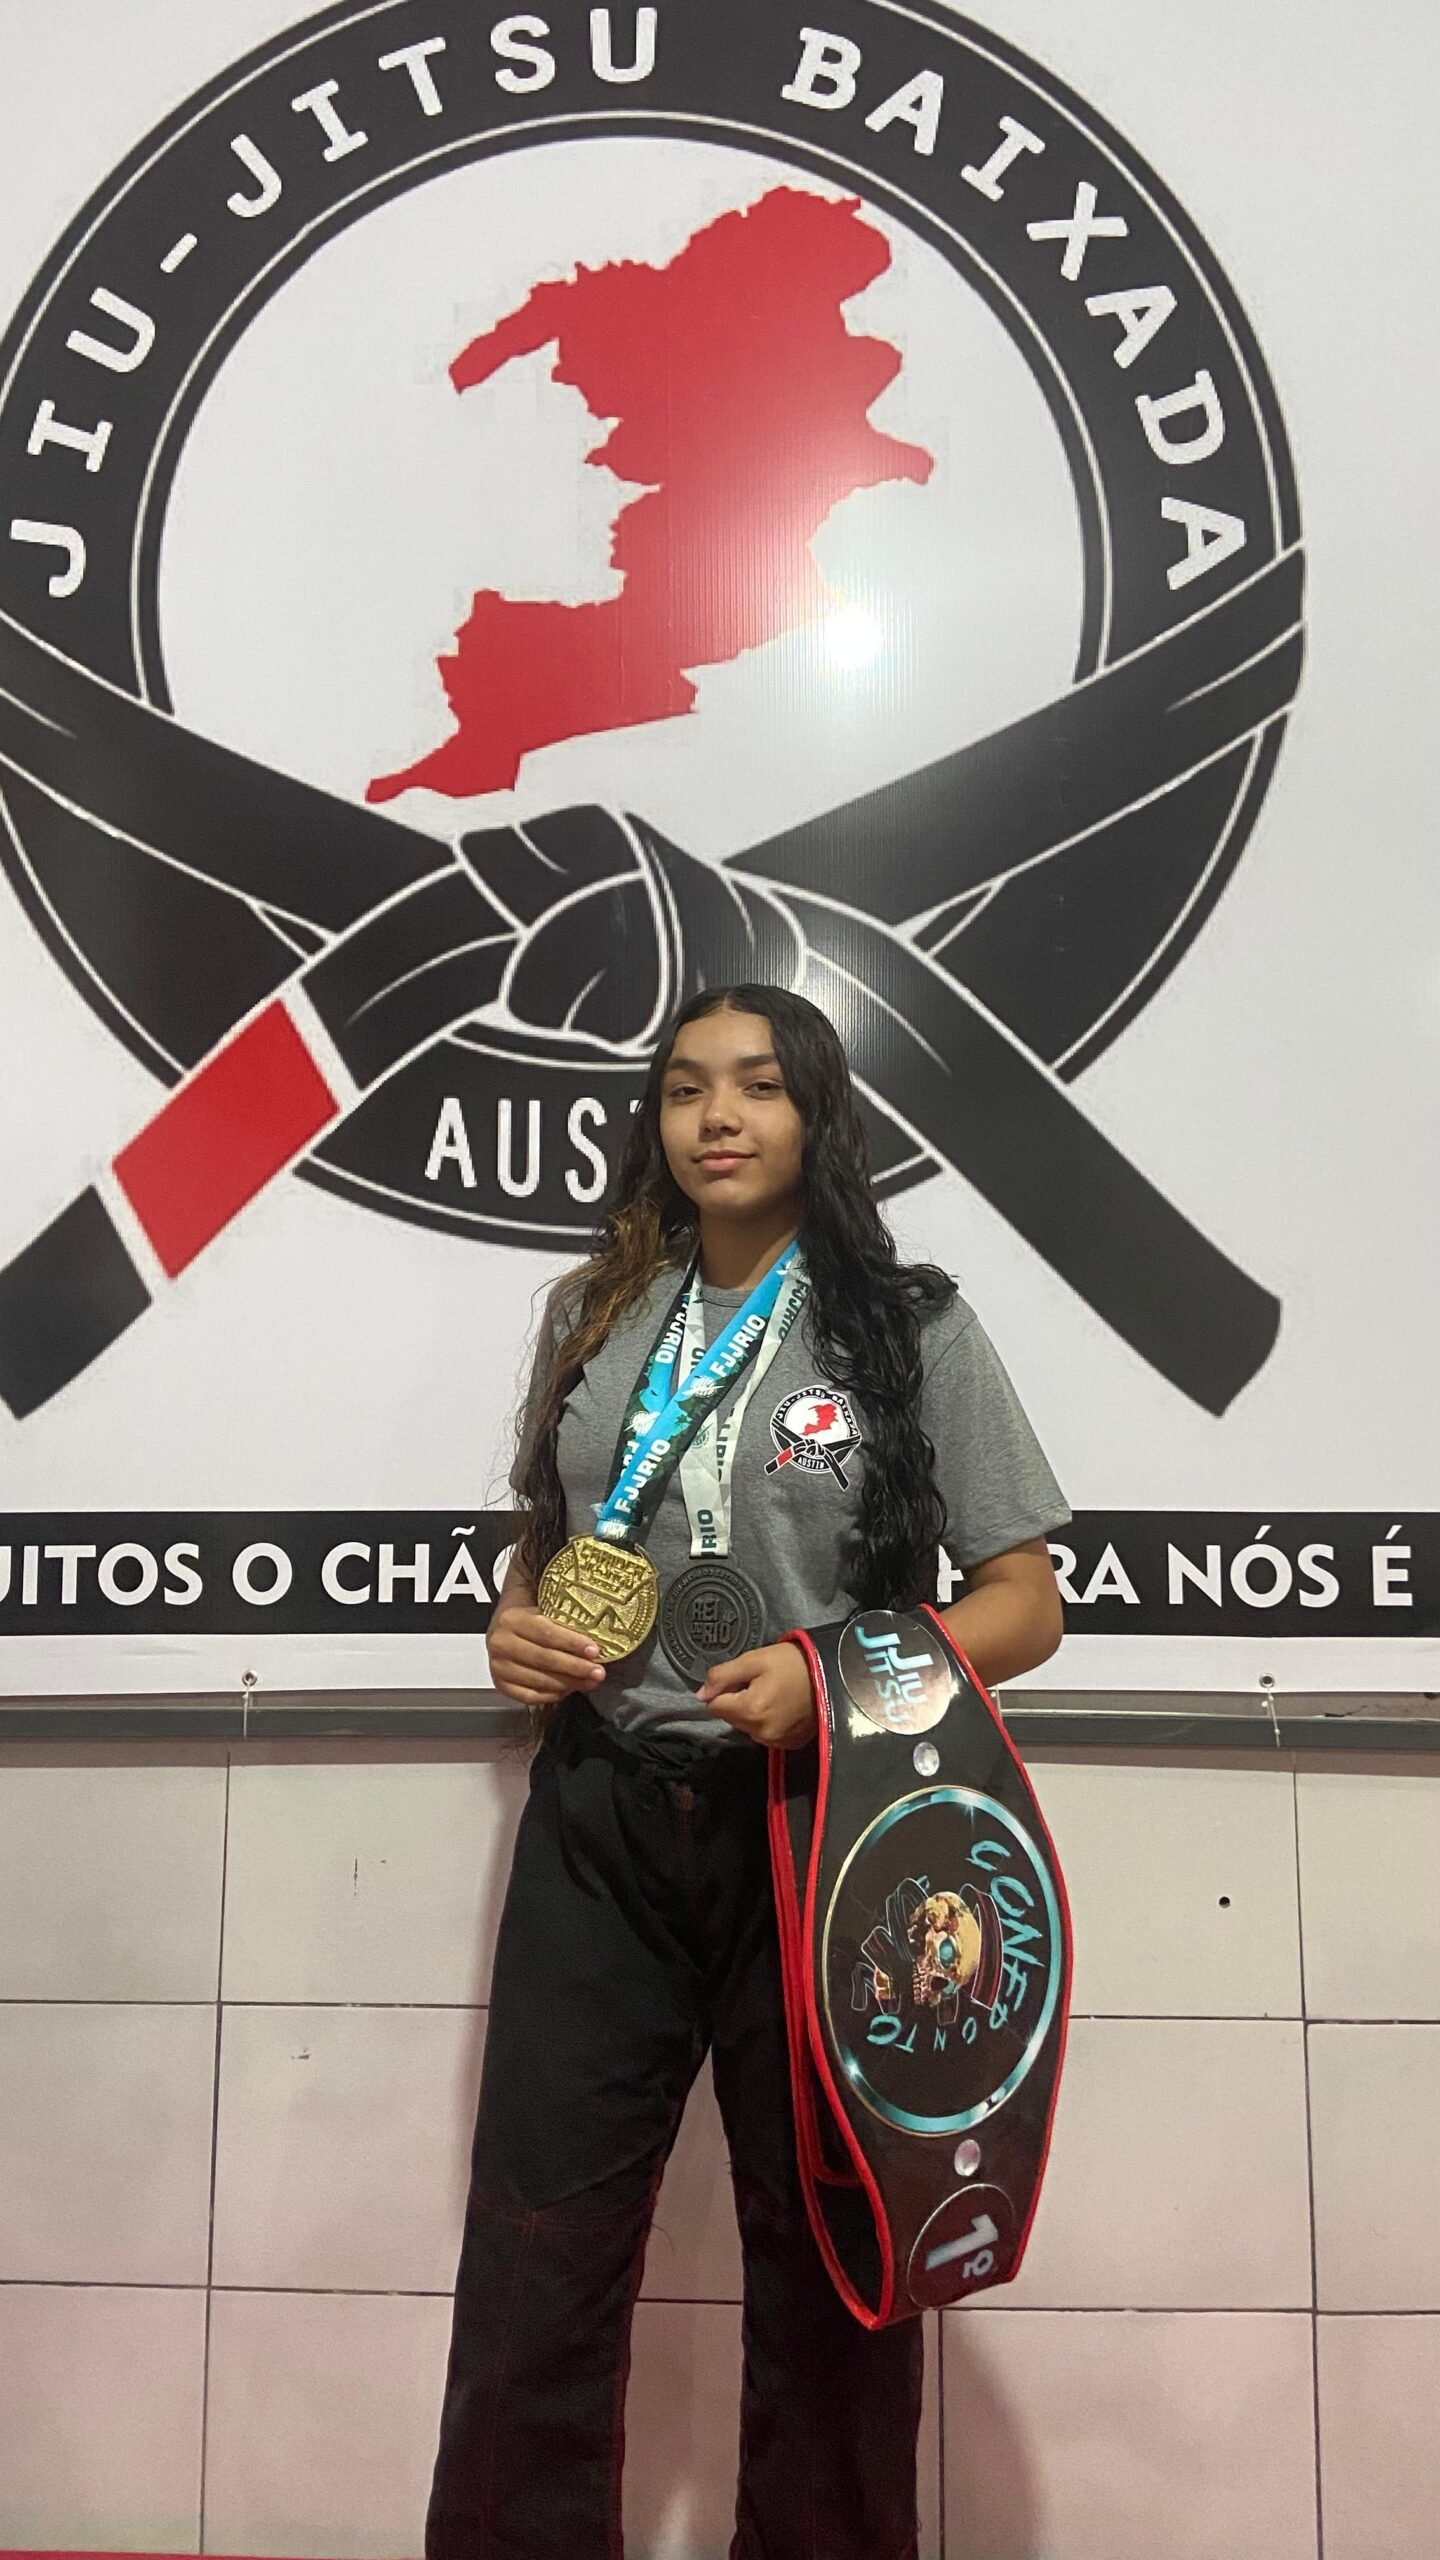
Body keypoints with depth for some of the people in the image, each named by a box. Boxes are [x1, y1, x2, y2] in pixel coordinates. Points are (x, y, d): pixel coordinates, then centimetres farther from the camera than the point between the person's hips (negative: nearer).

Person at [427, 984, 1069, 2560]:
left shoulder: (911, 1326, -2)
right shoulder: (593, 1317, 10)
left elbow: (1025, 1604, -3)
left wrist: (829, 1677, -18)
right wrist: (517, 1626, 0)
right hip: (600, 1832, 3)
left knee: (825, 2264, 13)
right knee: (531, 2264, 5)